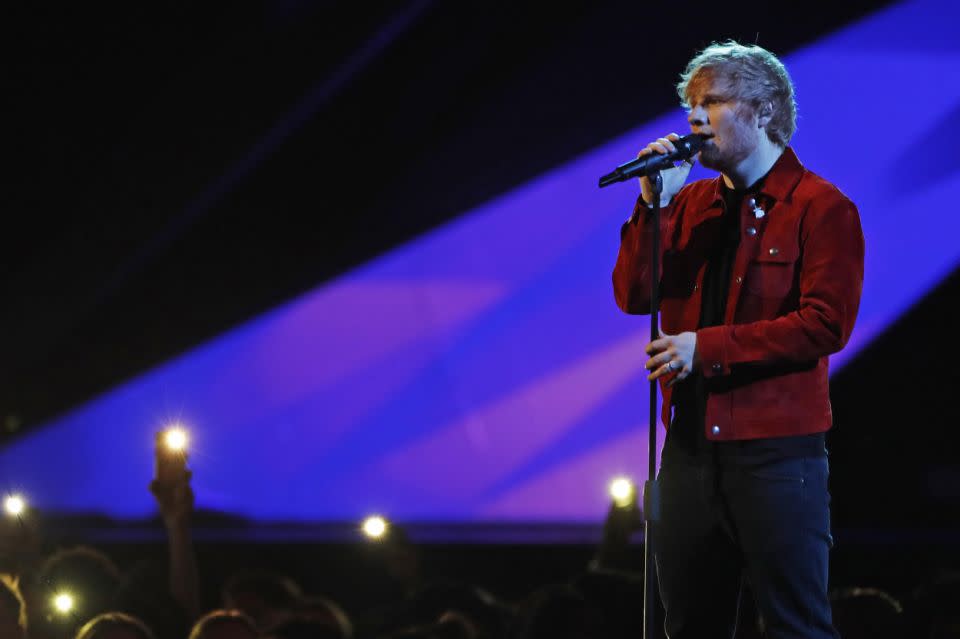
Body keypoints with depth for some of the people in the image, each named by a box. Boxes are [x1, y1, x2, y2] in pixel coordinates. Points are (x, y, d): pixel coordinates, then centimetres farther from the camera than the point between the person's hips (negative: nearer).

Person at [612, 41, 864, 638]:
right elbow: (634, 296, 6)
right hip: (692, 447, 7)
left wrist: (708, 348, -17)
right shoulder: (692, 203, 13)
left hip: (777, 449, -6)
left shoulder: (821, 207, -6)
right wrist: (654, 205, -6)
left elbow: (826, 324, -16)